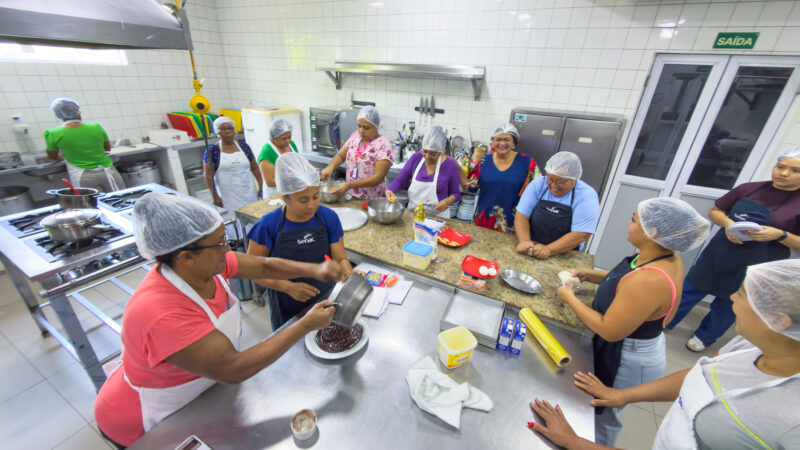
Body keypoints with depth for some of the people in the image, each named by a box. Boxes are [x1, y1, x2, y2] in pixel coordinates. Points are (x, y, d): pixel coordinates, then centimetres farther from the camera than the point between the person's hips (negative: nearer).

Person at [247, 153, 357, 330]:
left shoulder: (328, 218, -11)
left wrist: (349, 274, -30)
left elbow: (339, 258, -8)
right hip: (287, 309, -1)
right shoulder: (268, 225, -17)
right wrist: (289, 287, -24)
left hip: (326, 299, 2)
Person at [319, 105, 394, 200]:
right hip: (350, 196, 6)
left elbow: (379, 177, -17)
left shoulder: (383, 145, -12)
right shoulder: (355, 135, 6)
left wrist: (349, 185, -23)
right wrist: (330, 166, -10)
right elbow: (341, 155, 12)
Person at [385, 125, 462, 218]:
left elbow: (456, 193, 3)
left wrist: (448, 201, -18)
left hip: (437, 216, -3)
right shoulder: (416, 158, -3)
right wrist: (389, 191, -16)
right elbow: (400, 180, 4)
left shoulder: (450, 165, -8)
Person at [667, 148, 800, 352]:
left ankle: (705, 336, 37)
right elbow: (715, 211, 7)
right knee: (690, 290, 11)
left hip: (757, 267, -2)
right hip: (719, 254, 2)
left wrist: (780, 235, -23)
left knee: (728, 303, 14)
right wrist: (727, 223, -13)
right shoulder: (749, 189, -1)